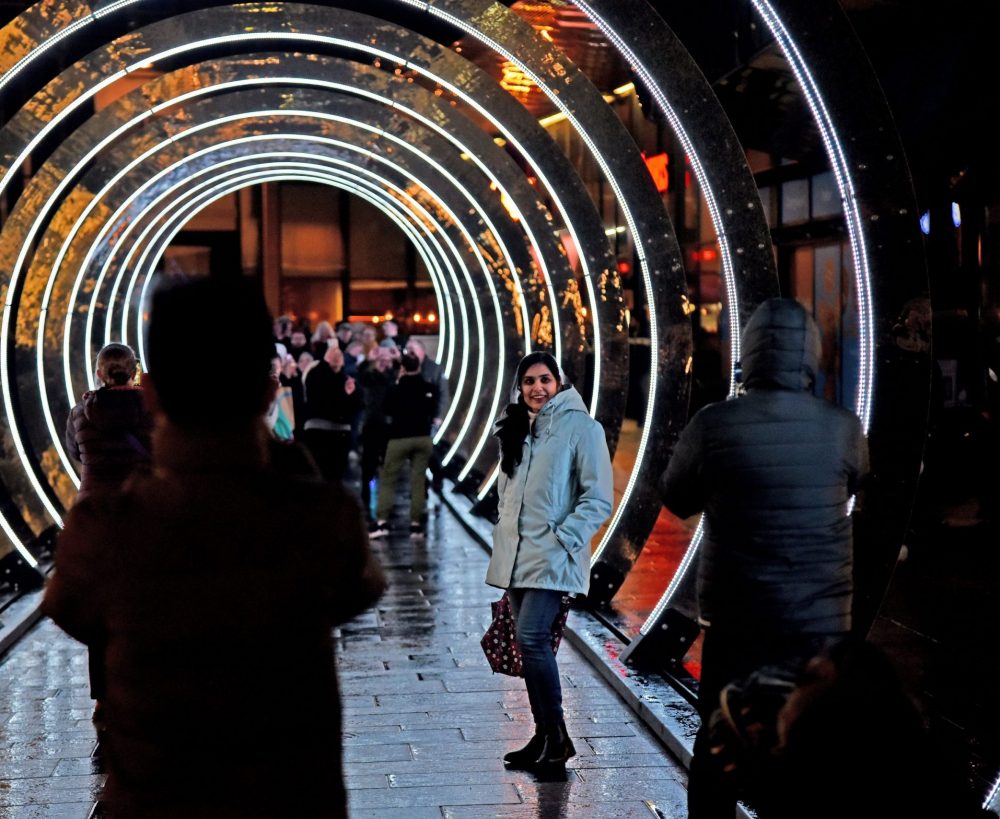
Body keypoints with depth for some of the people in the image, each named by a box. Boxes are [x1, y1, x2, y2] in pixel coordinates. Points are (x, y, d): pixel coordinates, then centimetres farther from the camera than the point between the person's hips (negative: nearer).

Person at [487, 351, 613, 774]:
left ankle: (556, 736, -7)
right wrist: (504, 531, 14)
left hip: (552, 557, -7)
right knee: (531, 644, 8)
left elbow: (599, 499, -9)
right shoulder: (517, 429, 15)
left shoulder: (581, 427, -6)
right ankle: (544, 737, 17)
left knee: (531, 638, -17)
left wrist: (561, 538, -15)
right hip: (516, 556, 7)